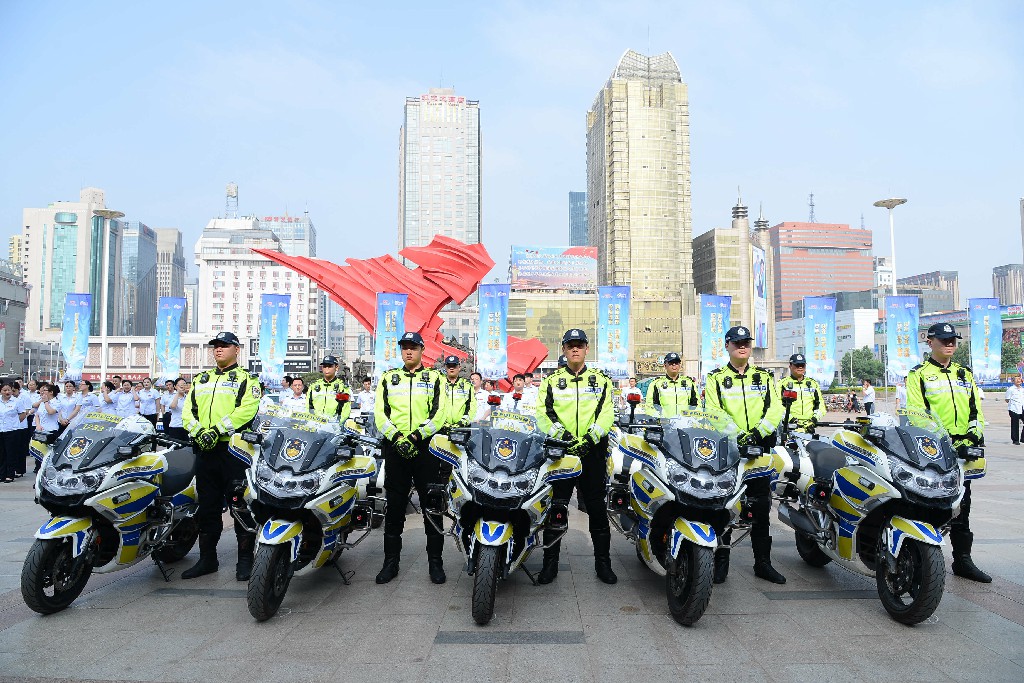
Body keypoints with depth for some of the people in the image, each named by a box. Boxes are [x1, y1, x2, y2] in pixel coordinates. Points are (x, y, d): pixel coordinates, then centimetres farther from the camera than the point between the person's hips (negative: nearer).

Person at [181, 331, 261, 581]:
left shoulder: (247, 379, 3)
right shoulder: (201, 379, 21)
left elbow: (246, 410, -12)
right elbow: (188, 409, 11)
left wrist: (217, 431, -20)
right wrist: (198, 432, -8)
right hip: (204, 449, 6)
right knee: (207, 506, 13)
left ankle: (245, 559, 5)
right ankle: (207, 558, 23)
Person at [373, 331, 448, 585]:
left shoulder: (435, 378, 8)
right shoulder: (388, 378, 14)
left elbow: (438, 413, -3)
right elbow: (379, 412, 3)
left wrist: (415, 437, -15)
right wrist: (397, 438, -12)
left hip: (425, 447, -1)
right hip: (395, 448, 2)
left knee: (432, 505, 1)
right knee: (394, 506, 7)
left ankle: (435, 561, 10)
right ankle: (391, 561, 17)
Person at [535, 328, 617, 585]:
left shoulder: (601, 381, 12)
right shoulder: (551, 381, 11)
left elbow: (606, 413, 0)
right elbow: (543, 413, 0)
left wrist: (589, 439, -16)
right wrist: (562, 435, -16)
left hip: (592, 451, 0)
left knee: (597, 507, 6)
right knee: (555, 507, 1)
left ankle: (603, 561, 18)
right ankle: (550, 561, 12)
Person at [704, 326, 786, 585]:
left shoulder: (764, 377, 13)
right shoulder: (716, 378, 5)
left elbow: (775, 408, 1)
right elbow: (713, 412, -7)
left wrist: (757, 433, -16)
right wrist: (735, 438, -21)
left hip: (759, 448, 3)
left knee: (761, 507, 9)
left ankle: (763, 562, 20)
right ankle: (721, 561, 10)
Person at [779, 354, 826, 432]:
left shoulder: (813, 383, 20)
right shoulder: (783, 383, 7)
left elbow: (820, 404, 19)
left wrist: (815, 418, 2)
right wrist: (790, 418, -14)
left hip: (809, 426, 3)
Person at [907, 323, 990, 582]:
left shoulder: (965, 375, 17)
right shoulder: (918, 375, -1)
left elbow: (976, 410, 17)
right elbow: (916, 414, -10)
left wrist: (975, 433, 1)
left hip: (961, 452, 6)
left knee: (961, 508, 13)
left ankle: (962, 560, 23)